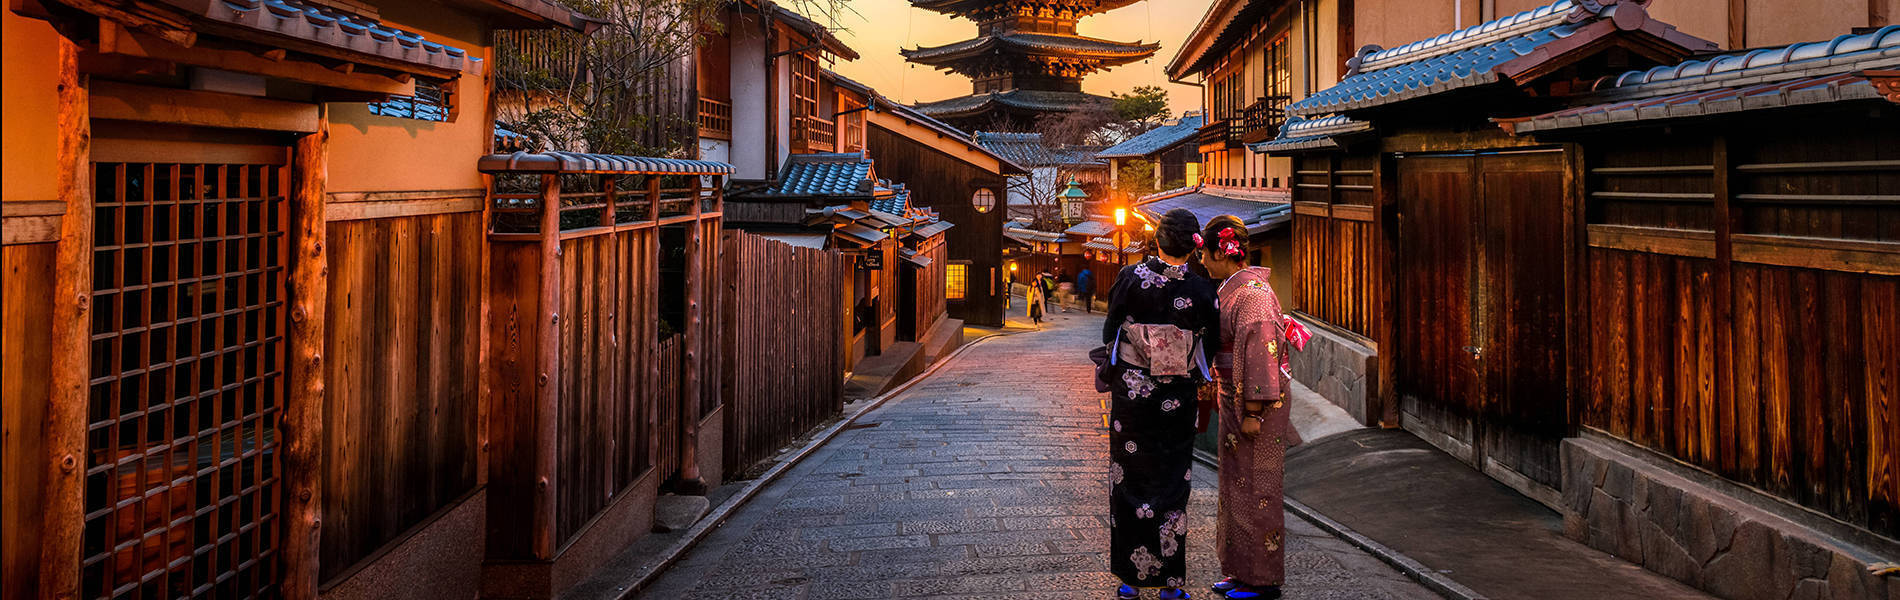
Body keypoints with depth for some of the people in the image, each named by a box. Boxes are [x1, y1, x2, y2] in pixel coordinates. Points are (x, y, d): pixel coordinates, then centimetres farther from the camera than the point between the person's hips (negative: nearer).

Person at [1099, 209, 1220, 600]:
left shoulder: (1131, 278, -11)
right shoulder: (1201, 290, -11)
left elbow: (1110, 332, -2)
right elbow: (1211, 346, -1)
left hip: (1129, 393, 0)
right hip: (1177, 399, 0)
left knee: (1129, 479, 10)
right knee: (1172, 483, 9)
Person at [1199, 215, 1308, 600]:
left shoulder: (1251, 291, -18)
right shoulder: (1233, 288, 12)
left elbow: (1261, 352, -23)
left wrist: (1253, 412, -23)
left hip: (1255, 405, -10)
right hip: (1236, 401, 10)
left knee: (1255, 489, -3)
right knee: (1237, 486, 14)